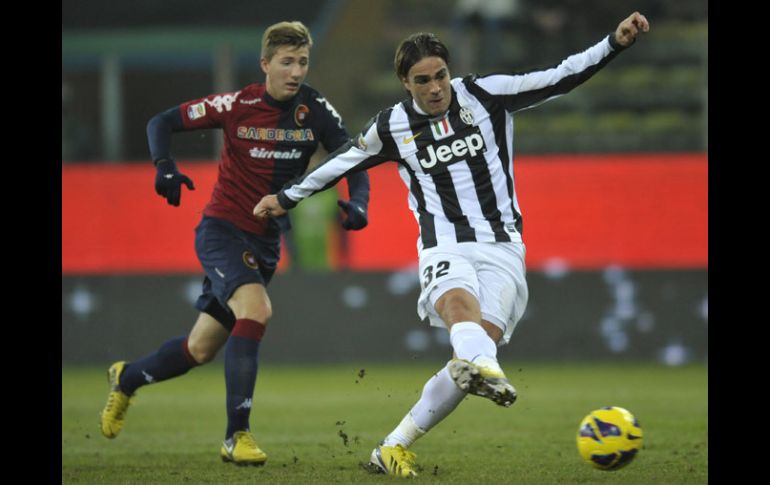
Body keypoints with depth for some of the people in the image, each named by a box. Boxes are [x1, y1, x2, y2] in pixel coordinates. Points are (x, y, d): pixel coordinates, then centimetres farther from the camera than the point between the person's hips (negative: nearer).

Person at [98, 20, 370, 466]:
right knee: (256, 309, -30)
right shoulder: (237, 106, -13)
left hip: (266, 242, 5)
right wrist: (165, 168, -24)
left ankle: (128, 379, 43)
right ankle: (237, 436, -25)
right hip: (222, 230, -5)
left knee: (203, 349, 13)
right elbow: (162, 123, -5)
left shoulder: (315, 110, -5)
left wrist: (357, 204, -28)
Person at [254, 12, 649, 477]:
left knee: (480, 345, -16)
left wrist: (615, 43, -13)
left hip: (501, 247, 0)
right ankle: (485, 369, -70)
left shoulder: (485, 95, 2)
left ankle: (394, 447, -5)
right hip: (445, 248, 0)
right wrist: (287, 197, 32)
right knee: (460, 303, -35)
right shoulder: (393, 126, 6)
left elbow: (560, 78, -2)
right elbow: (344, 162, 24)